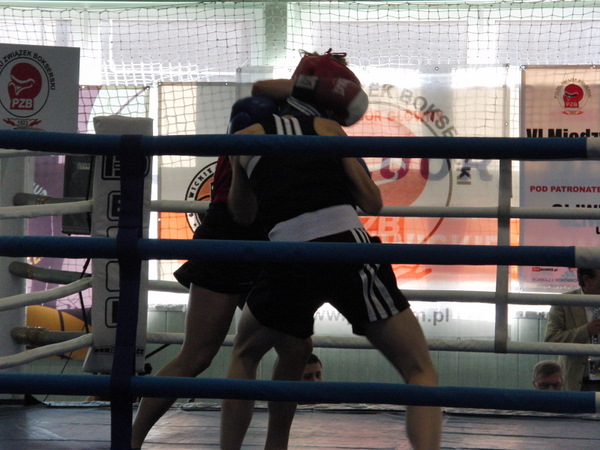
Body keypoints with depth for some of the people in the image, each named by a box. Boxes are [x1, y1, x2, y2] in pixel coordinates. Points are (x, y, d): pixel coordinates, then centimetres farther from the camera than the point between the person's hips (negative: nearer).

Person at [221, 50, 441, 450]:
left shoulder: (250, 135, 19)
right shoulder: (328, 129, 16)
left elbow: (242, 214, 33)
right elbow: (372, 202, 13)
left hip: (290, 262, 2)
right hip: (349, 249, -2)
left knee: (244, 355, 31)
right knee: (421, 372, 4)